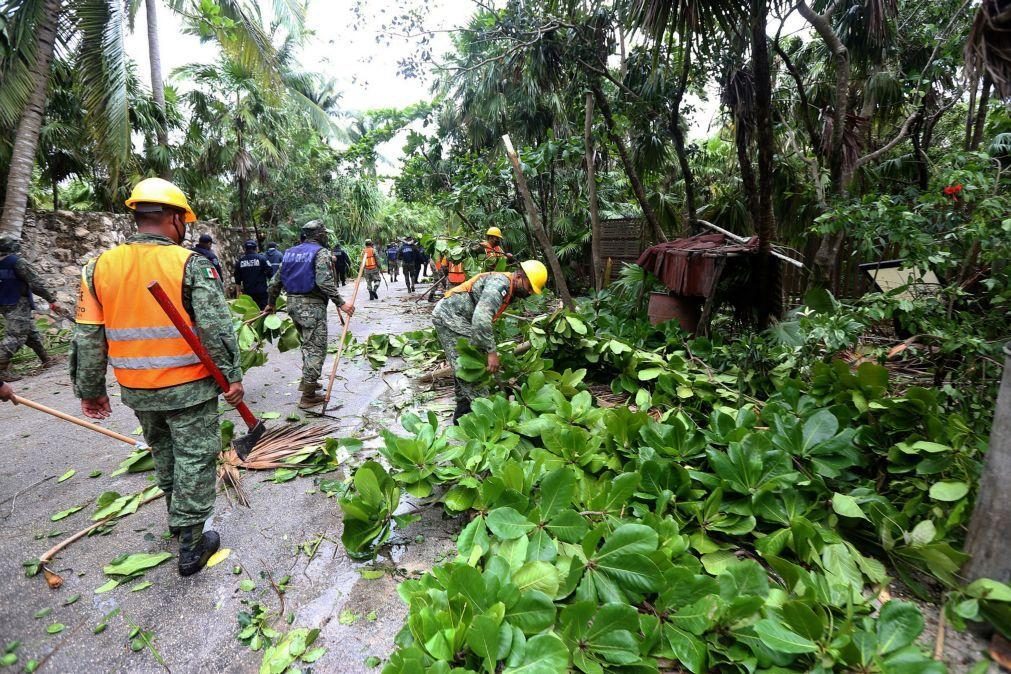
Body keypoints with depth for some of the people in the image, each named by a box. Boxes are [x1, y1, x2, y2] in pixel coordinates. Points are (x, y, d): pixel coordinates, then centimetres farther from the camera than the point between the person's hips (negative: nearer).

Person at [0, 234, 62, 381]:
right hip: (18, 305, -8)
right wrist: (51, 300, -15)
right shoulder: (18, 262, -14)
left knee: (31, 332, 17)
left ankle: (46, 359, 26)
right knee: (16, 336, -7)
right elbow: (36, 283, -18)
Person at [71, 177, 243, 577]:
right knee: (195, 460, 7)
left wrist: (90, 389, 12)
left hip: (137, 390, 5)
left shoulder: (100, 267, 1)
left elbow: (88, 338, 3)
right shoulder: (192, 264, -14)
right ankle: (191, 545, 15)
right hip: (189, 388, -5)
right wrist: (232, 375, -11)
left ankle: (176, 511, 46)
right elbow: (216, 328, -19)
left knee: (162, 451, 26)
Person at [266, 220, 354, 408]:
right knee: (316, 348, -3)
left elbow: (275, 281, 16)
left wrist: (270, 304, 25)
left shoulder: (290, 252, 14)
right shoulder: (321, 252, -8)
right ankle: (308, 396, -2)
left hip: (293, 304, 8)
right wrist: (341, 303, -19)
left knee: (308, 343, 24)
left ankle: (307, 380, 35)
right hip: (312, 306, -8)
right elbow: (324, 282, -21)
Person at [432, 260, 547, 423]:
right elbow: (481, 317, -33)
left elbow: (487, 319, 18)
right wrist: (491, 352, -30)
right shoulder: (500, 282, -20)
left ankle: (463, 413, 24)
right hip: (450, 316, -11)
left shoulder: (508, 292, 12)